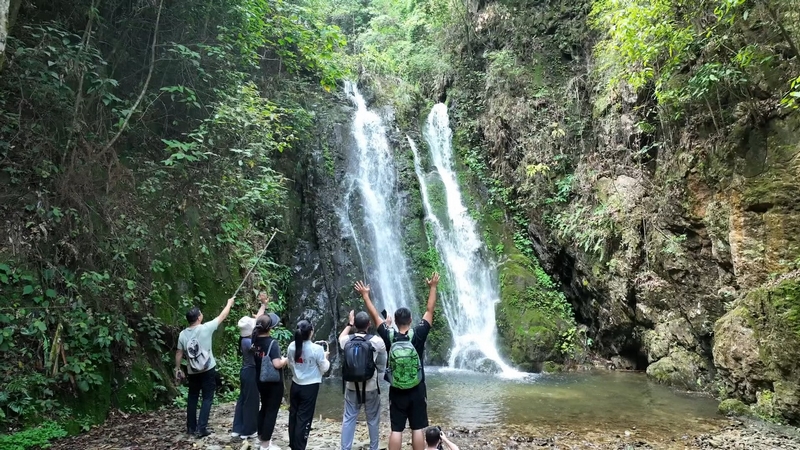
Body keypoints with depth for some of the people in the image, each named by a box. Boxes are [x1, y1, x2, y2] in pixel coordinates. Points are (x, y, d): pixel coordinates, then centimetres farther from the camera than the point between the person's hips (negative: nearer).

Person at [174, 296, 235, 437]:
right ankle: (202, 428, 0)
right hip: (208, 370, -4)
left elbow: (179, 353, 3)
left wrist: (177, 369, 16)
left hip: (193, 372, 4)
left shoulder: (183, 334, -4)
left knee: (192, 398, 16)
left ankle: (191, 427, 23)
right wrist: (229, 303, 12)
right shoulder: (206, 328, -15)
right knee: (207, 398, 3)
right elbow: (222, 316, -3)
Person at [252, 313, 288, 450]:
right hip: (274, 382, -8)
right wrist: (286, 359, -10)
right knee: (271, 411, 4)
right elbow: (277, 364, -29)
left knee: (264, 408, 23)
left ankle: (261, 437, 35)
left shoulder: (255, 340, -3)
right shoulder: (272, 342, -24)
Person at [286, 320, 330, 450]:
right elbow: (324, 368, -8)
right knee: (304, 418, 4)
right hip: (310, 387, -5)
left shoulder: (292, 346, -5)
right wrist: (325, 358, 9)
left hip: (295, 385, 5)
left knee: (293, 415, 18)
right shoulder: (317, 349, -19)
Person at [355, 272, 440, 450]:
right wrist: (432, 287, 1)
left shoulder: (389, 337, -9)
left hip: (396, 392, 1)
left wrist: (365, 295, 11)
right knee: (418, 429, 7)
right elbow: (430, 311, -5)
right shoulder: (418, 335, -11)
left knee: (396, 430, 6)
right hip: (417, 391, -1)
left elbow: (375, 316, 1)